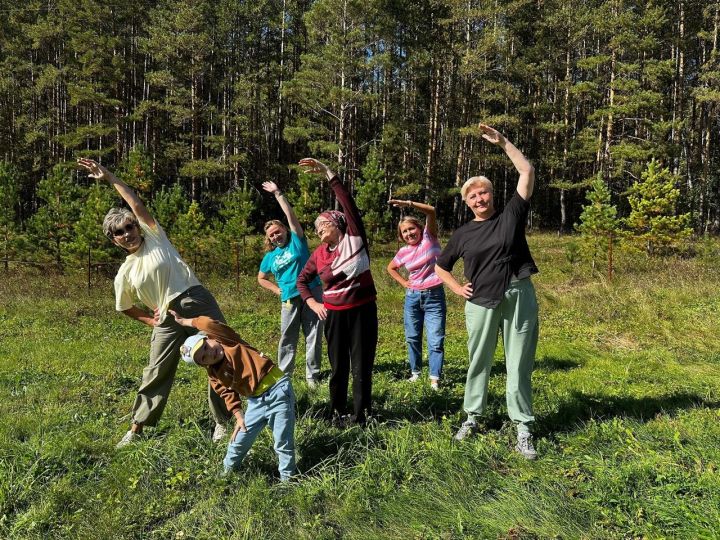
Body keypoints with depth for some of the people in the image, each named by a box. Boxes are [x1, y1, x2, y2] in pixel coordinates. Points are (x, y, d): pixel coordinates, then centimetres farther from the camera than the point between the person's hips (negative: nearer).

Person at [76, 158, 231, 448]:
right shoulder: (124, 274, 9)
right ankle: (135, 429, 19)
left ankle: (221, 422, 13)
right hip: (169, 318, 2)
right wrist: (151, 320, 8)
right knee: (156, 372, 4)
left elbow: (138, 206, -4)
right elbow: (126, 308, 20)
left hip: (199, 302, -2)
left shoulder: (155, 238, 5)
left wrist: (110, 178, -3)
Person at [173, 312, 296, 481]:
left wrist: (184, 321, -6)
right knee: (240, 439, 14)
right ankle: (228, 470, 42)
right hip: (256, 401, 6)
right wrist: (239, 417, -8)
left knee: (283, 443, 0)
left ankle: (286, 478, 19)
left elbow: (209, 324, -20)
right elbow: (229, 395, 5)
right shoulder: (214, 375, 4)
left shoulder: (228, 341, -8)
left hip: (278, 390, -5)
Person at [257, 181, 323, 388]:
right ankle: (283, 375, 18)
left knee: (314, 336, 1)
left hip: (312, 293, -2)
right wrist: (276, 289, 7)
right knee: (287, 338, 7)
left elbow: (290, 214, -4)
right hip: (289, 299, 3)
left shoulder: (297, 241, 3)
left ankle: (312, 376, 9)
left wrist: (277, 193, -4)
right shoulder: (270, 257, 10)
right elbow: (261, 278, 22)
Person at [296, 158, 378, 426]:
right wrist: (312, 303, 5)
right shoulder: (319, 254, 6)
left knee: (362, 364, 5)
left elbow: (348, 202, -15)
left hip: (363, 310, -3)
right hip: (334, 313, 3)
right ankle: (338, 412, 25)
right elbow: (302, 280, 20)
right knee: (338, 365, 10)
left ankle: (361, 413, 18)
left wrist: (328, 173, -20)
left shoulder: (354, 238, -4)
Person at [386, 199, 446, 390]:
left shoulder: (430, 238, -6)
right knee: (412, 338, 13)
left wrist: (408, 203, -33)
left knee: (435, 340, -4)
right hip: (412, 297, 4)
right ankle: (415, 372, 28)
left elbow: (431, 211, -22)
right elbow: (391, 268, 21)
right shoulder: (403, 252, 3)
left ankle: (434, 379, 2)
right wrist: (403, 282, 6)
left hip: (434, 296, -4)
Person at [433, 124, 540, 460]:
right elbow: (440, 266, 20)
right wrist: (457, 289, 6)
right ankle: (472, 417, 24)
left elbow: (527, 173, -2)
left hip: (518, 297, -1)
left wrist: (502, 142, -5)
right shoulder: (463, 234, 9)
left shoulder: (511, 216, 5)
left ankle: (523, 428, 10)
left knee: (519, 364, 2)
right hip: (481, 303, 2)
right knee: (478, 362, 10)